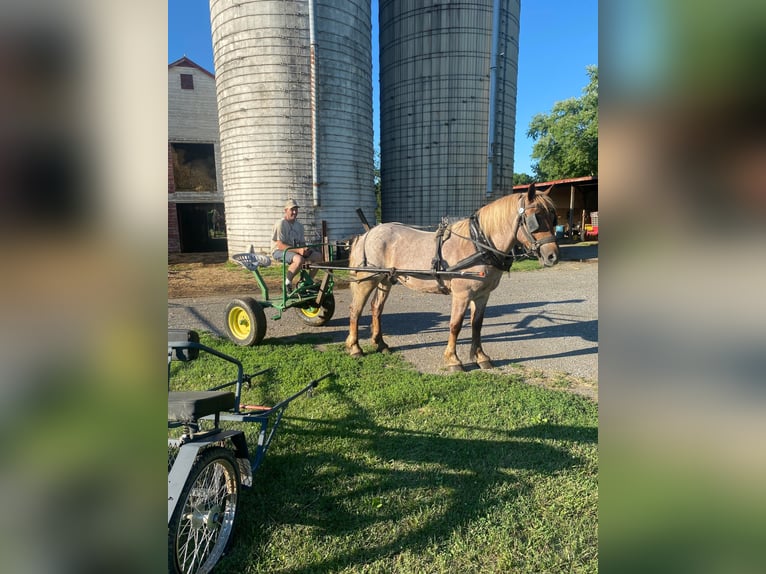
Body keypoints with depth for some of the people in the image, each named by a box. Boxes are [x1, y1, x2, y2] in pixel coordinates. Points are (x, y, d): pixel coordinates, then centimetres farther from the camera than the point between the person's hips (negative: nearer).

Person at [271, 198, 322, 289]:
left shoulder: (299, 225, 11)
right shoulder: (280, 224, -13)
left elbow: (302, 243, 15)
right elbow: (280, 245, -20)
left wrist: (305, 249, -11)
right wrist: (298, 250, -29)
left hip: (295, 250, 8)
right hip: (279, 251, -7)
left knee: (318, 256, -6)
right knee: (299, 259, -37)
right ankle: (287, 283, -18)